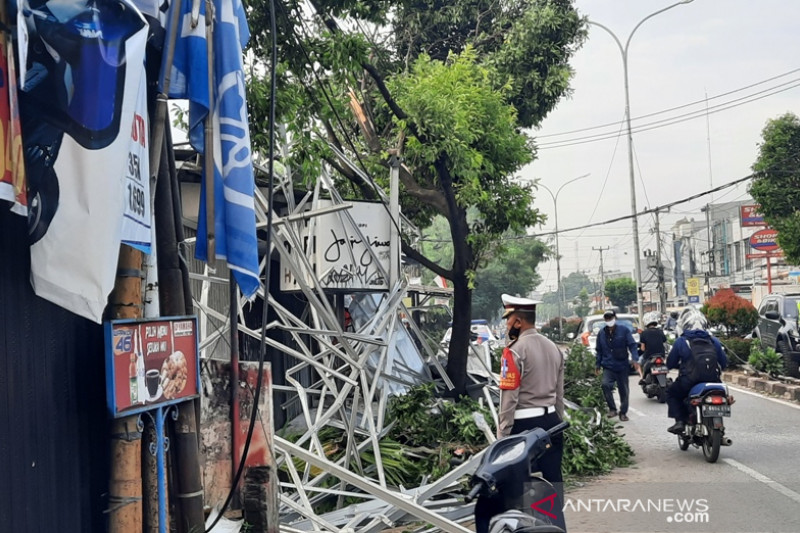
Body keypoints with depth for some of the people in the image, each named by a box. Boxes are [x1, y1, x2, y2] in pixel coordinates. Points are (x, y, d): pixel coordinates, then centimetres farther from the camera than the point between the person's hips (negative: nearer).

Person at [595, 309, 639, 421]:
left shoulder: (624, 330, -2)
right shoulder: (602, 333, 8)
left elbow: (632, 345, -5)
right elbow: (599, 350, 15)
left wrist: (635, 359, -18)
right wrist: (597, 365, 11)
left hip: (622, 366, -1)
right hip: (608, 366, 1)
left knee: (624, 390, 6)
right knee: (606, 384, -24)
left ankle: (623, 412, 21)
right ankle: (612, 409, -11)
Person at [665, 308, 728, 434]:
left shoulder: (681, 341, 1)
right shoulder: (713, 340, 10)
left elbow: (670, 364, 6)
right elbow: (724, 362, 14)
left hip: (690, 380, -3)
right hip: (713, 380, 3)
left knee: (671, 393, 22)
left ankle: (680, 421, 3)